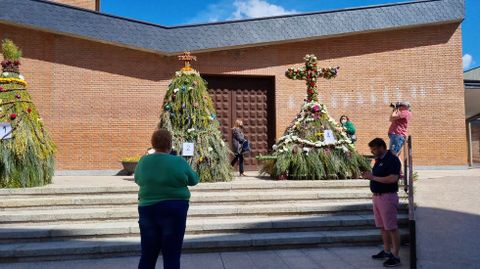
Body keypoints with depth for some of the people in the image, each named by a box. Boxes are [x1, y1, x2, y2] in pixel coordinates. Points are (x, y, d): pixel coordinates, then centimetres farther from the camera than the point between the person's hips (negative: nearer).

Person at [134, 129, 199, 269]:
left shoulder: (143, 162, -2)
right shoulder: (179, 162, -11)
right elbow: (193, 180, 3)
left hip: (147, 211, 4)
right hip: (174, 211, -3)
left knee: (148, 255, 13)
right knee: (171, 256, 4)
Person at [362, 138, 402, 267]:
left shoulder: (392, 159, -14)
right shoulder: (379, 160, 14)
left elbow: (393, 179, -25)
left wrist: (373, 177, -21)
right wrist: (369, 176, 6)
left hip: (387, 196, -9)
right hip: (377, 196, 9)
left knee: (391, 227, -3)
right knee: (383, 227, 16)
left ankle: (395, 256, 5)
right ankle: (386, 251, 27)